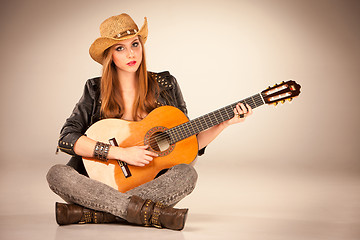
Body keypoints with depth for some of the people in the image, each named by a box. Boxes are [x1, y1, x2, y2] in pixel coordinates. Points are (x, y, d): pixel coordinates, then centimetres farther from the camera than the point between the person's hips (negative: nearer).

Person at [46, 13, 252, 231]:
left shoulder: (165, 85, 7)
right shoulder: (96, 91, 4)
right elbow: (66, 139, -6)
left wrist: (225, 123, -3)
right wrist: (121, 153, -15)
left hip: (152, 184, 1)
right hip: (106, 183, 0)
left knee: (187, 174, -31)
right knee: (56, 174, -27)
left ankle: (86, 213, -31)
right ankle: (151, 212, -35)